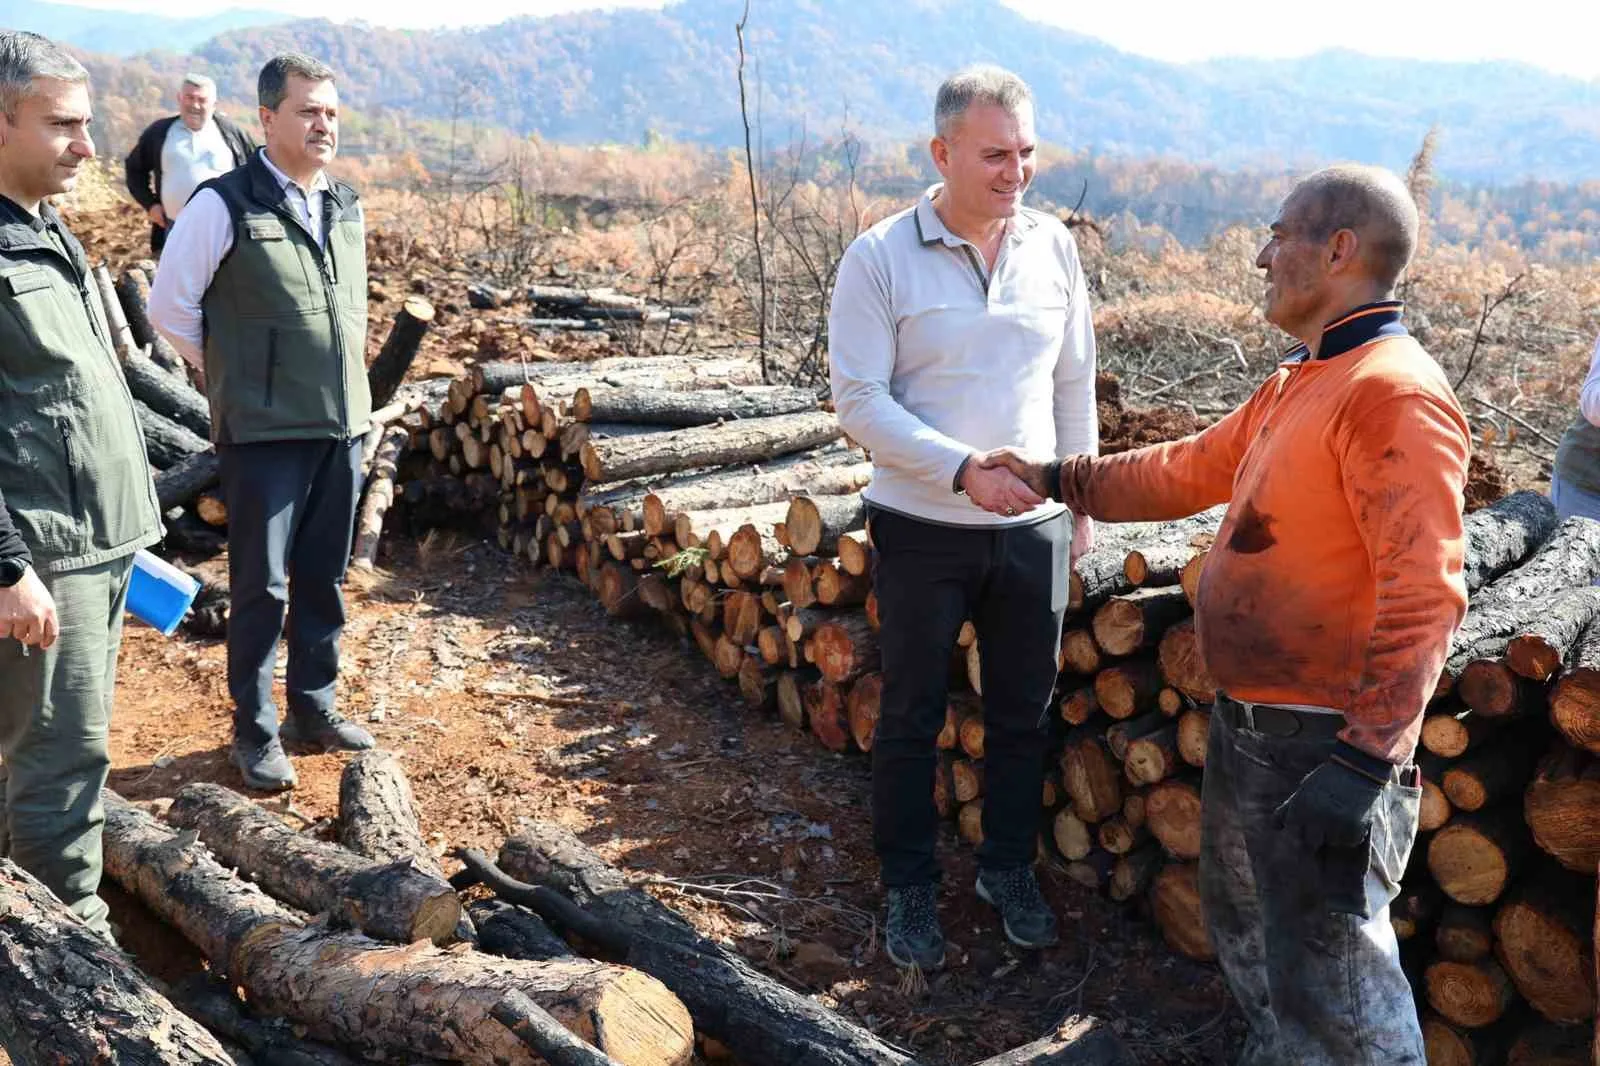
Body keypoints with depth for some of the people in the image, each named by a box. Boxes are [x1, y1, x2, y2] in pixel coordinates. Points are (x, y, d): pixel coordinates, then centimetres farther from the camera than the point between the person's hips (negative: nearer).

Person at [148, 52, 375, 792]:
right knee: (262, 586, 3)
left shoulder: (347, 206, 8)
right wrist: (234, 377, 2)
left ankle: (313, 709, 28)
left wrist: (343, 385, 15)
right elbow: (170, 306, -5)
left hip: (343, 425, 5)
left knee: (323, 579, 14)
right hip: (264, 432, -5)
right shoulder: (224, 205, -11)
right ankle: (254, 731, 17)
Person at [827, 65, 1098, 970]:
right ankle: (911, 888, 28)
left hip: (1032, 530, 4)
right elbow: (860, 400, -15)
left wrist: (1082, 503, 11)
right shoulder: (881, 258, -11)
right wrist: (964, 470, -25)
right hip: (924, 530, -3)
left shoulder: (1053, 246, 1)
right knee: (914, 716, 10)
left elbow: (1076, 384, 10)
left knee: (1024, 711, 15)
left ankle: (1010, 868, 35)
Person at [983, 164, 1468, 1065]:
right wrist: (1058, 479, 23)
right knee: (1247, 930, 27)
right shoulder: (1296, 385, 11)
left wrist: (1360, 764, -29)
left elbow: (1423, 596, -27)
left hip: (1324, 744, -10)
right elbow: (1188, 471, 22)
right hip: (1248, 722, 10)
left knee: (1327, 987, -1)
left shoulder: (1395, 392, -21)